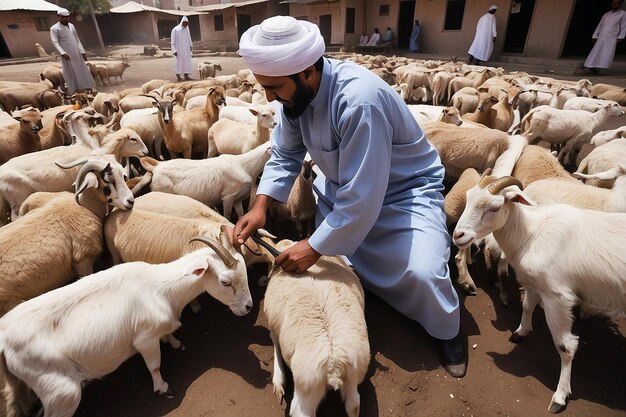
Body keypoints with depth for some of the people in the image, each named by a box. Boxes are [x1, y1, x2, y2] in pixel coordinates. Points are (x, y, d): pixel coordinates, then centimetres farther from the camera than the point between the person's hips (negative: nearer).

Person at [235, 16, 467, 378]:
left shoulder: (359, 100, -36)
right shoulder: (297, 90, -12)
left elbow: (361, 197, -36)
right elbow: (284, 155, -2)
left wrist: (315, 247, -26)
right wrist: (261, 205, -17)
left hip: (404, 189, -7)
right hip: (342, 184, 7)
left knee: (421, 272, -21)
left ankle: (447, 332, 11)